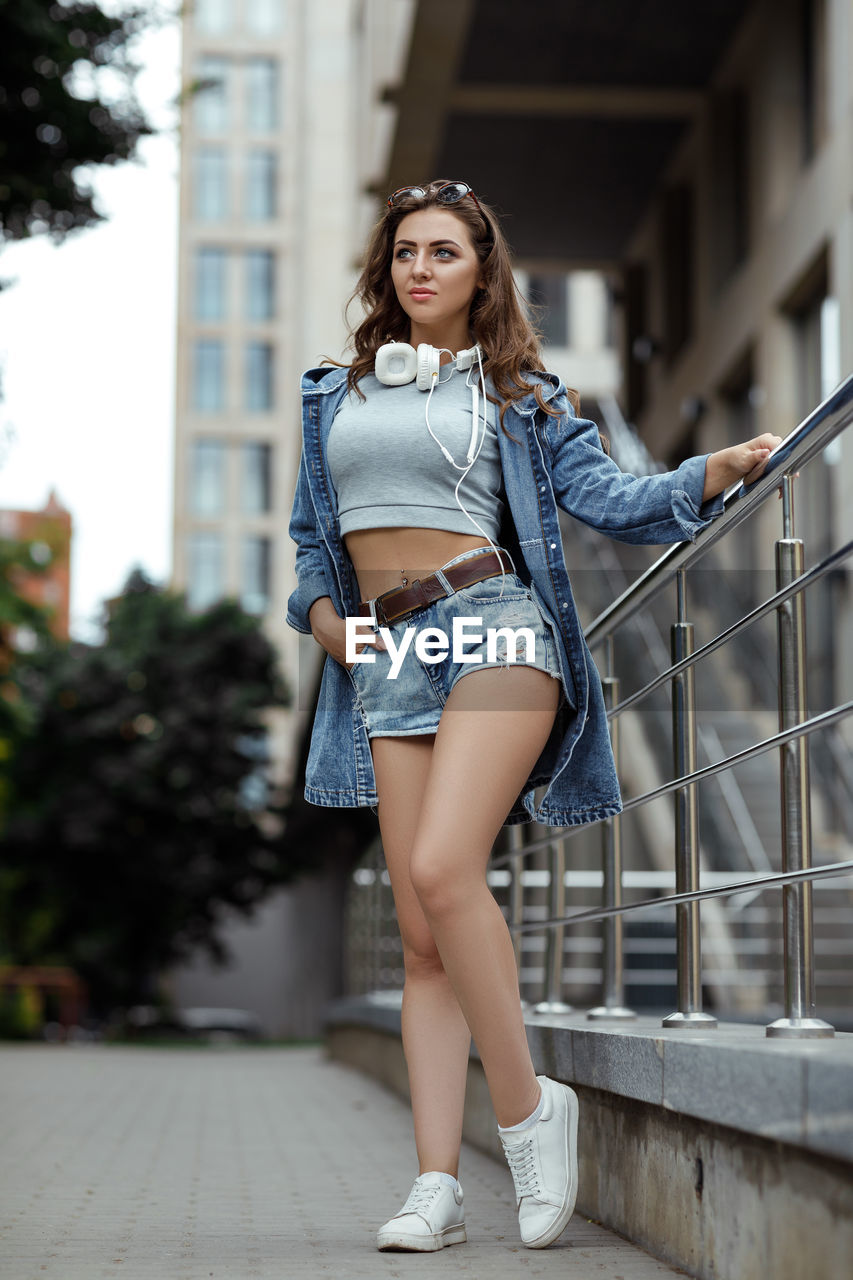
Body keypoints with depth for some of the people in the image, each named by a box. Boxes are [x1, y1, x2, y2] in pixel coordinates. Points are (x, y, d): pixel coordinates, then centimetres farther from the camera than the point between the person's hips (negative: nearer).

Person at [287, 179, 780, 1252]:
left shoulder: (519, 396, 11)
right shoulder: (336, 395, 21)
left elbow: (611, 500, 3)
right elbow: (309, 536, 26)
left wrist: (719, 469, -10)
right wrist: (324, 618, 8)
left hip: (493, 627, -4)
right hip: (386, 659, 4)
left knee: (441, 871, -25)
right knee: (421, 934, -2)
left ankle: (526, 1106, -8)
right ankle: (437, 1183, -2)